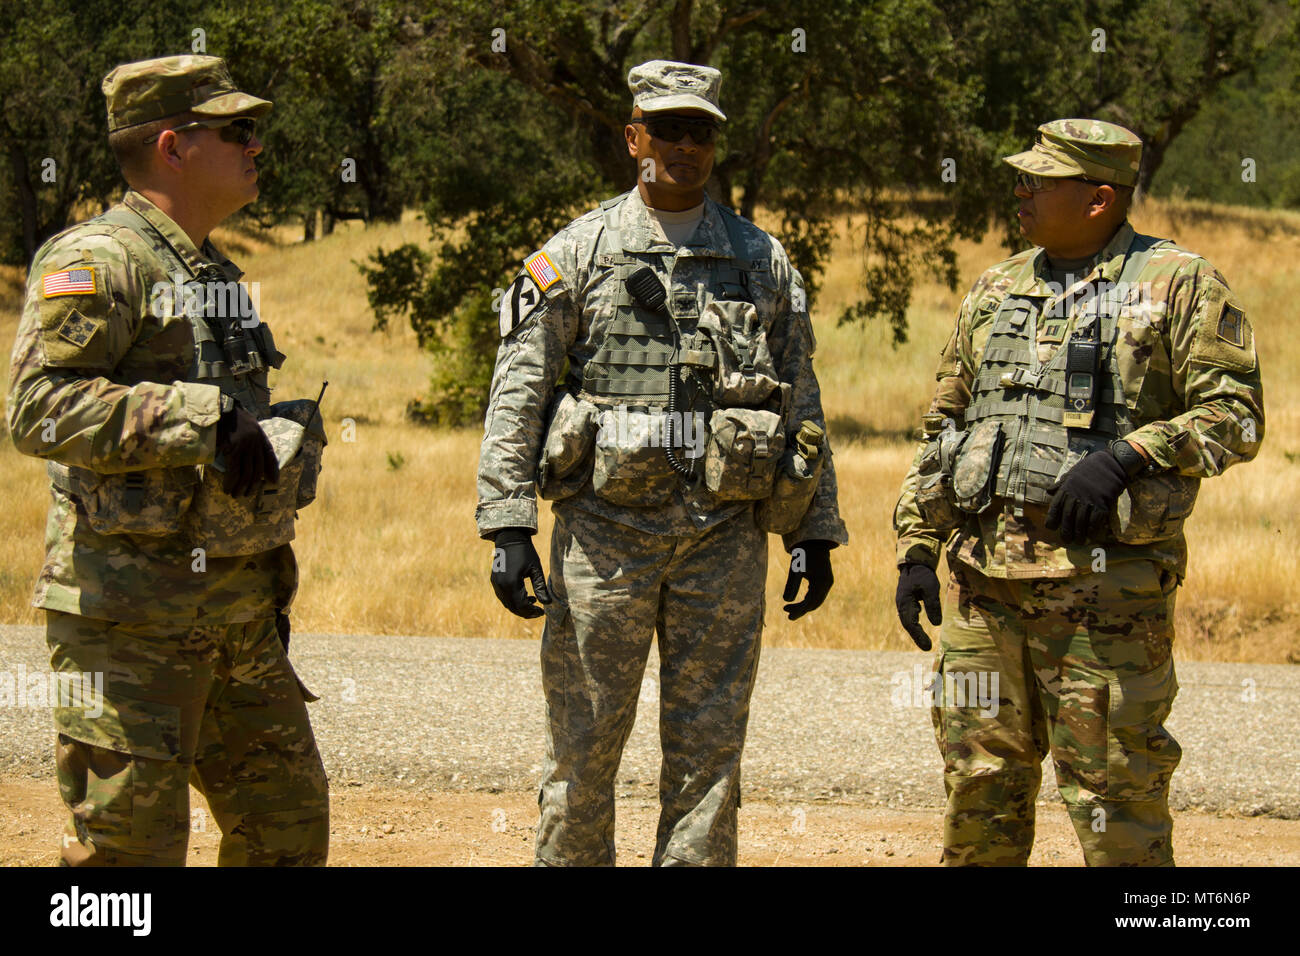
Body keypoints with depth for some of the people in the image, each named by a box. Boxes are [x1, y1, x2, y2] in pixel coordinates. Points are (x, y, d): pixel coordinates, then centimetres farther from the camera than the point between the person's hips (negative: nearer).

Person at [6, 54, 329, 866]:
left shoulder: (219, 275, 19)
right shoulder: (97, 263, -11)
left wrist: (269, 578, 25)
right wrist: (200, 418, -27)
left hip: (238, 617, 9)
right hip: (130, 618, -9)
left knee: (290, 824, 13)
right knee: (130, 842, -6)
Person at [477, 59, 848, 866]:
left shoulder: (763, 260, 10)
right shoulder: (577, 252, 3)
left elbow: (803, 400, 12)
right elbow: (518, 394, -1)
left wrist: (815, 533, 7)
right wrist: (509, 527, -9)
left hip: (724, 533, 2)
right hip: (605, 527, -2)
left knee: (709, 750, 4)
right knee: (584, 747, 3)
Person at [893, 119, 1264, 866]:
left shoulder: (1179, 285, -1)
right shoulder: (998, 290, 16)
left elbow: (1236, 418, -8)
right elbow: (943, 428, 21)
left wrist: (1125, 456, -20)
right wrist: (917, 546, 13)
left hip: (1104, 580, -6)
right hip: (984, 573, 6)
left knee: (1115, 801, -3)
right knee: (980, 785, 9)